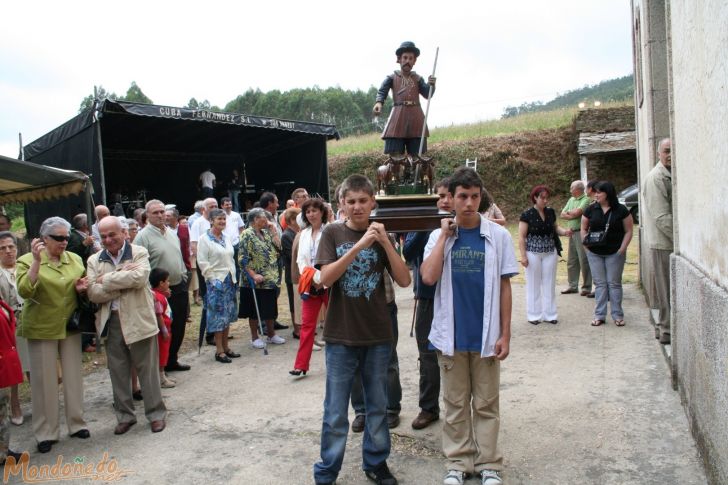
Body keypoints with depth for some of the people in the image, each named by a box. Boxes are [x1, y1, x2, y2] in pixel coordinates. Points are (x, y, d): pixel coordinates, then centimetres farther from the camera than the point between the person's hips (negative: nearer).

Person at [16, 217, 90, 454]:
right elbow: (24, 291, -22)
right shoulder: (27, 261, -8)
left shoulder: (75, 259, 4)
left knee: (73, 376, 12)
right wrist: (37, 261, -30)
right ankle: (46, 432, 16)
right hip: (41, 329, -4)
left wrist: (81, 288, -7)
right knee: (44, 380, 4)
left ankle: (76, 423, 25)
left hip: (70, 327, 4)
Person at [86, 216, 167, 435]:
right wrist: (123, 279, -15)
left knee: (147, 370, 5)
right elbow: (93, 293, -6)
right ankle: (125, 416, 27)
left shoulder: (139, 253, -2)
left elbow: (139, 278, -21)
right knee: (118, 372, 12)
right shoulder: (94, 261, 6)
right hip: (111, 322, 3)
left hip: (139, 320, -3)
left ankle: (156, 414, 18)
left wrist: (106, 279, -13)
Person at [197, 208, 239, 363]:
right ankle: (219, 351, 5)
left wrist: (233, 277, 10)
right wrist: (213, 279, -14)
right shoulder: (204, 239, -9)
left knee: (228, 314, 11)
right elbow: (202, 263, -12)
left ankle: (225, 347, 21)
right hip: (215, 281, -7)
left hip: (229, 280, 7)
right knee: (218, 315, -2)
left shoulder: (226, 237, 11)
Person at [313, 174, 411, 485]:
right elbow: (325, 278, -15)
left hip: (378, 335, 3)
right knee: (336, 413, 4)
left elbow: (404, 280, -4)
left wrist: (384, 242, -15)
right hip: (341, 337, -2)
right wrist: (359, 246, -23)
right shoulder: (333, 234, -2)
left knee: (377, 406, 14)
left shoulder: (380, 236, 5)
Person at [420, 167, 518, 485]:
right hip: (450, 335, 1)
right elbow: (428, 277, -15)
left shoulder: (498, 235, -2)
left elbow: (504, 287, 0)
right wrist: (444, 235, -11)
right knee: (455, 403, 12)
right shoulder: (439, 236, 0)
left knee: (486, 403, 11)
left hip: (486, 335, 0)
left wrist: (505, 334, -3)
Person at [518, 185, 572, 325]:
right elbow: (521, 237, -10)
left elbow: (555, 227, 18)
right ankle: (534, 315, 15)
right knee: (533, 285, 5)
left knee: (549, 284, 10)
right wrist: (523, 256, -14)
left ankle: (550, 314, 20)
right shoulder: (527, 214, -10)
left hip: (550, 253, 5)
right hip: (533, 253, -4)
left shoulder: (551, 212, 5)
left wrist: (564, 231, -4)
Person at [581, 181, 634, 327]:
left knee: (614, 283, 2)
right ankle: (599, 315, 11)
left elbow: (628, 231, -1)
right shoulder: (590, 210, 2)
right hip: (594, 253, 2)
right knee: (600, 283, 6)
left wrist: (622, 248, -10)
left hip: (614, 253, -2)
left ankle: (618, 315, 11)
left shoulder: (621, 210, -4)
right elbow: (583, 229, 9)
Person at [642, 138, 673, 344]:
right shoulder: (656, 178, -14)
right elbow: (662, 217, -20)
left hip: (671, 241, 9)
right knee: (668, 288, -3)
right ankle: (667, 330, 5)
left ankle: (663, 326, 25)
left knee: (667, 288, 15)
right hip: (663, 242, -9)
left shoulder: (671, 175, 14)